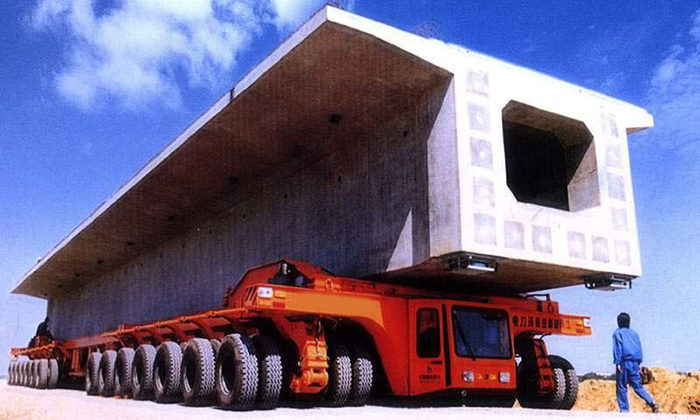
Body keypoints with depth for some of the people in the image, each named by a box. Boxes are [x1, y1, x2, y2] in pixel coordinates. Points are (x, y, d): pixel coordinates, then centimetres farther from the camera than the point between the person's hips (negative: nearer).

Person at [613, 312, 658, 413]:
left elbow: (617, 348, -9)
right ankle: (652, 402, -7)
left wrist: (617, 363, -11)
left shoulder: (618, 333, 0)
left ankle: (624, 410, 0)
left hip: (624, 362, -5)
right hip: (635, 363, 5)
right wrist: (638, 362, 18)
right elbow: (639, 348, 15)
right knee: (638, 386, 12)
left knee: (622, 387, 1)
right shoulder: (634, 333, 17)